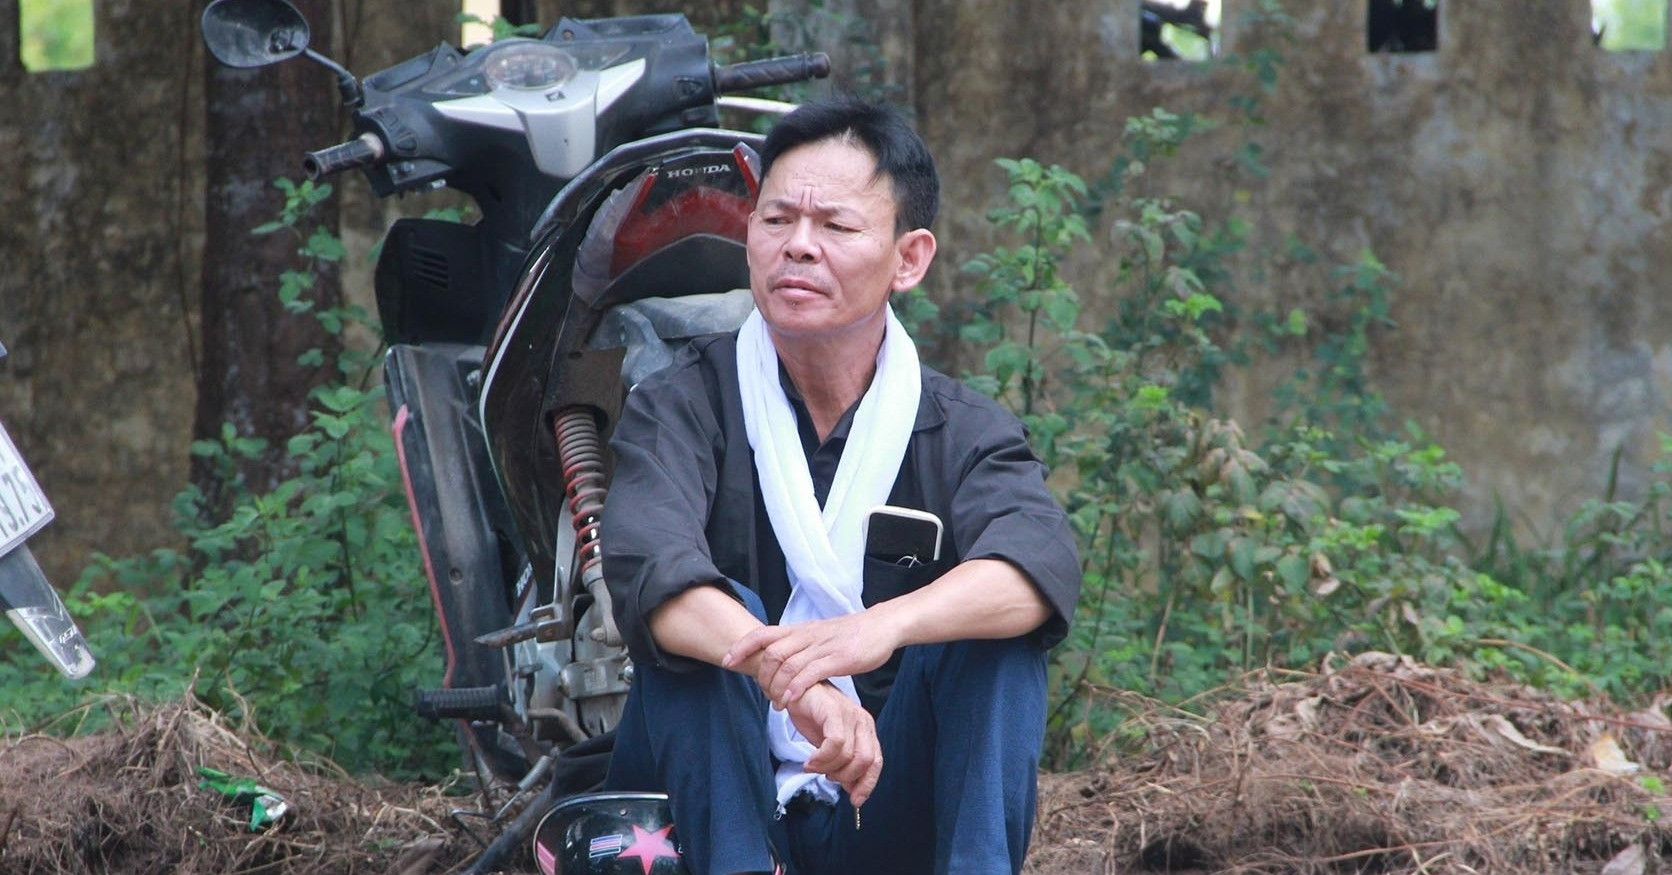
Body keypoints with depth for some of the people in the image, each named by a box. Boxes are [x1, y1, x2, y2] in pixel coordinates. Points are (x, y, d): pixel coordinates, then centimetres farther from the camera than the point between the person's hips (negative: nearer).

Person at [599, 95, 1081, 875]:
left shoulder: (962, 432, 0)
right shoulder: (684, 407, -4)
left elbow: (1043, 563, -24)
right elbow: (646, 564, -26)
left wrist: (880, 628, -46)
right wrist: (789, 677, -48)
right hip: (711, 803, -1)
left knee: (996, 628, -21)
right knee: (701, 618, -26)